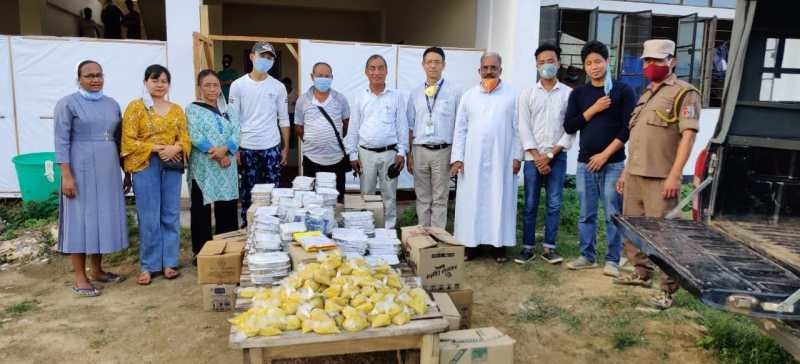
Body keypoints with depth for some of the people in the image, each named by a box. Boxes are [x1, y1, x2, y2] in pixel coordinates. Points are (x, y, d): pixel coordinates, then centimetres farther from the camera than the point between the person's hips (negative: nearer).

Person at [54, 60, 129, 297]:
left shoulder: (112, 104, 11)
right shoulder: (68, 104, -5)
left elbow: (119, 140, 15)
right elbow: (61, 142, -10)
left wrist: (127, 172, 13)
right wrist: (66, 175, -17)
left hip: (108, 171, 6)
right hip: (81, 170, -6)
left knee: (104, 217, 10)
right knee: (80, 220, -1)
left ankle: (97, 270, 23)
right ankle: (79, 278, 6)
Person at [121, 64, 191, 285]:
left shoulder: (176, 110, 13)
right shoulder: (135, 107, 2)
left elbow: (185, 139, 8)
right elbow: (129, 141, -5)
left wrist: (175, 148, -13)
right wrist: (156, 148, -15)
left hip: (172, 166, 4)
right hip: (146, 166, -3)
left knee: (171, 215, 6)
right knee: (149, 218, -2)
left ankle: (169, 262, 15)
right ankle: (148, 266, 9)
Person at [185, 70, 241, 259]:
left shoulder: (227, 110, 14)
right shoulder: (193, 109, 2)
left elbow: (236, 133, 2)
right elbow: (195, 137, -11)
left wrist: (224, 149, -18)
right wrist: (216, 155, -17)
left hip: (227, 168, 4)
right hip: (203, 167, -4)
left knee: (227, 209, 7)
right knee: (201, 210, 2)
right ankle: (201, 252, 10)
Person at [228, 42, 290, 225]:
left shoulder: (278, 87, 4)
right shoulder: (238, 85, 0)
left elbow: (283, 120, 7)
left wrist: (285, 148, 3)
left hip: (271, 148, 1)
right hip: (246, 148, -1)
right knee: (247, 191, 7)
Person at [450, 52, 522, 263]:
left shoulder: (511, 95, 3)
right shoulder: (469, 95, 7)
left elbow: (517, 129, 2)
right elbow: (460, 129, 5)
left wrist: (516, 156, -4)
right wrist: (457, 157, -2)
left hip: (501, 159, -1)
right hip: (473, 159, 1)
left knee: (500, 201, 3)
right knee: (472, 202, 3)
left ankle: (499, 245, 11)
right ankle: (470, 244, 10)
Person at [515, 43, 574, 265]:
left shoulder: (569, 94, 4)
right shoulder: (527, 94, 5)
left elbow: (571, 129, -1)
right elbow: (524, 128, 0)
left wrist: (550, 155, -8)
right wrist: (537, 157, -8)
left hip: (557, 157, 0)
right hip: (533, 158, 0)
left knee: (554, 205, 2)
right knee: (530, 205, 3)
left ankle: (549, 248, 12)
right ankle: (527, 247, 12)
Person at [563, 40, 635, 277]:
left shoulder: (623, 91, 0)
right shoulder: (579, 93, 9)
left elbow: (628, 129, -6)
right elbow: (569, 126, 2)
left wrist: (605, 154, -11)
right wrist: (593, 109, -9)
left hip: (613, 163, -3)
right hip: (585, 163, 3)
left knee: (613, 214, 0)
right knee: (586, 214, 9)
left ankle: (612, 260, 9)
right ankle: (587, 256, 20)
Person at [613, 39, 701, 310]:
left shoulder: (684, 93, -5)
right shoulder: (645, 95, 19)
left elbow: (688, 135, -14)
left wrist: (674, 175, -21)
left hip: (660, 178, -8)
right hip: (635, 175, 8)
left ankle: (668, 289, 6)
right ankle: (642, 273, 31)